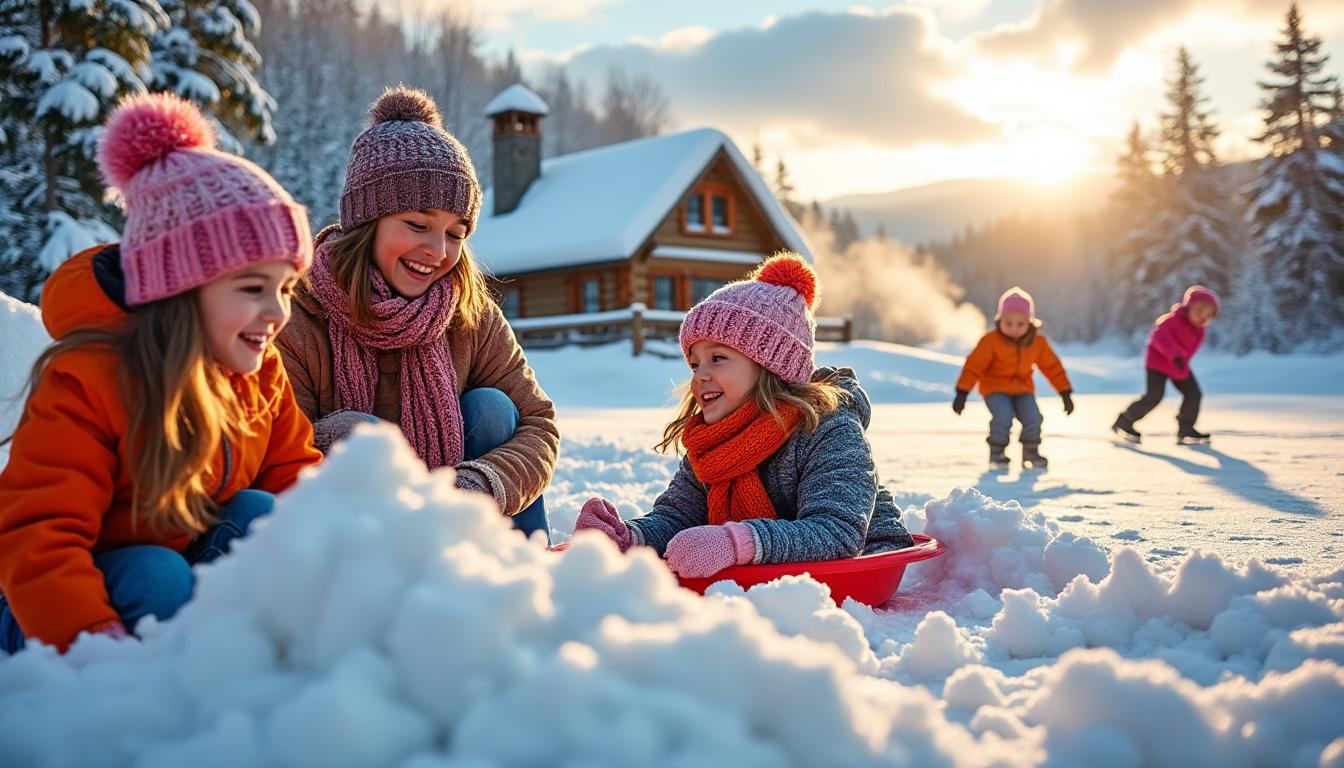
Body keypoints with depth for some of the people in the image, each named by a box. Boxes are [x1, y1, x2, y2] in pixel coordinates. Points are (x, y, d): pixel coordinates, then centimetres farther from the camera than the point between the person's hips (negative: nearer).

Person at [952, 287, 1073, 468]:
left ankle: (1030, 451, 9)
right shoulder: (990, 341, -17)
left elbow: (1053, 367, 5)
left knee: (1033, 418, -16)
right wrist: (962, 393, -17)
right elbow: (974, 366, -15)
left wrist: (1066, 394, 6)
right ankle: (997, 451, -1)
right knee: (1003, 417, -25)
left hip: (1023, 389, 4)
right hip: (995, 389, -3)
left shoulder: (1038, 342, -5)